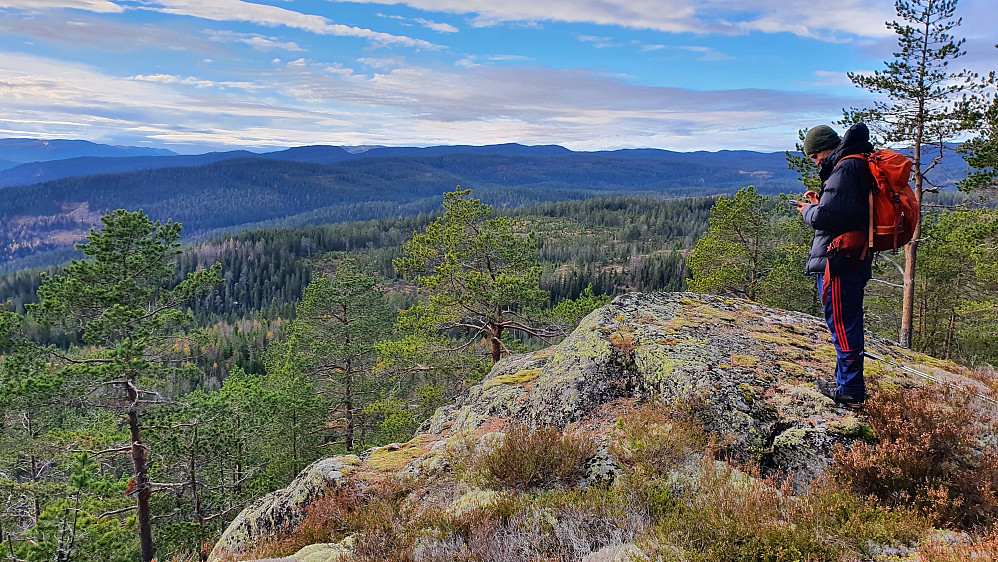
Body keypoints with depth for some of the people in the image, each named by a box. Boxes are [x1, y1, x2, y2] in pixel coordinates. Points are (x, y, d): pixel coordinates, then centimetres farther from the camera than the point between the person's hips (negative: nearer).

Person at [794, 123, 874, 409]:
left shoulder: (845, 168, -17)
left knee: (842, 325, -3)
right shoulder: (861, 166, 16)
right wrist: (819, 204, 10)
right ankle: (848, 383, 31)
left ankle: (851, 392, 6)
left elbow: (826, 217, -23)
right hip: (856, 259, 11)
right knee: (848, 324, 19)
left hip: (838, 261, -11)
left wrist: (809, 210, -4)